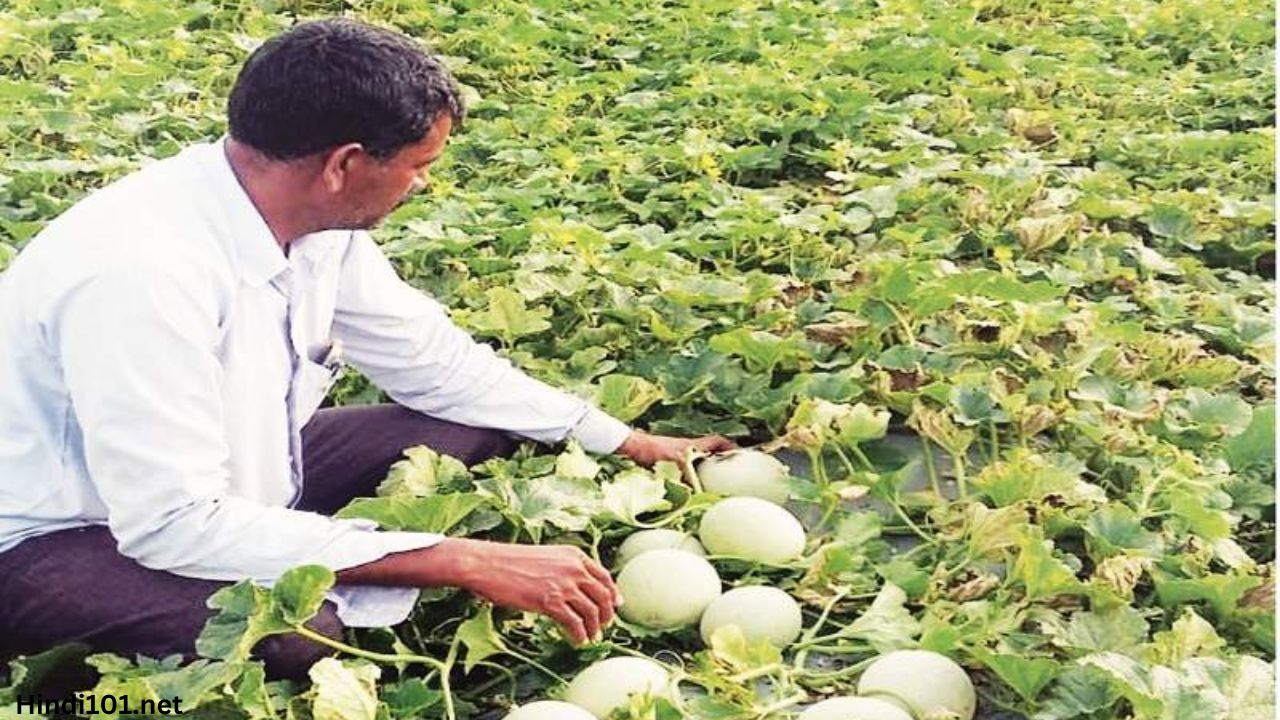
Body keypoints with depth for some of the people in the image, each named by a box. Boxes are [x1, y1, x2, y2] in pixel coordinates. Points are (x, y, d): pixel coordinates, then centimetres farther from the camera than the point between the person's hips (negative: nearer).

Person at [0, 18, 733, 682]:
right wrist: (464, 560, -36)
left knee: (472, 434, 1)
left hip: (219, 487, 8)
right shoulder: (142, 270, -34)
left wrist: (632, 442, 5)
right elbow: (175, 524, -34)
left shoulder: (317, 219, -10)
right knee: (296, 635, -35)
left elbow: (433, 361, 4)